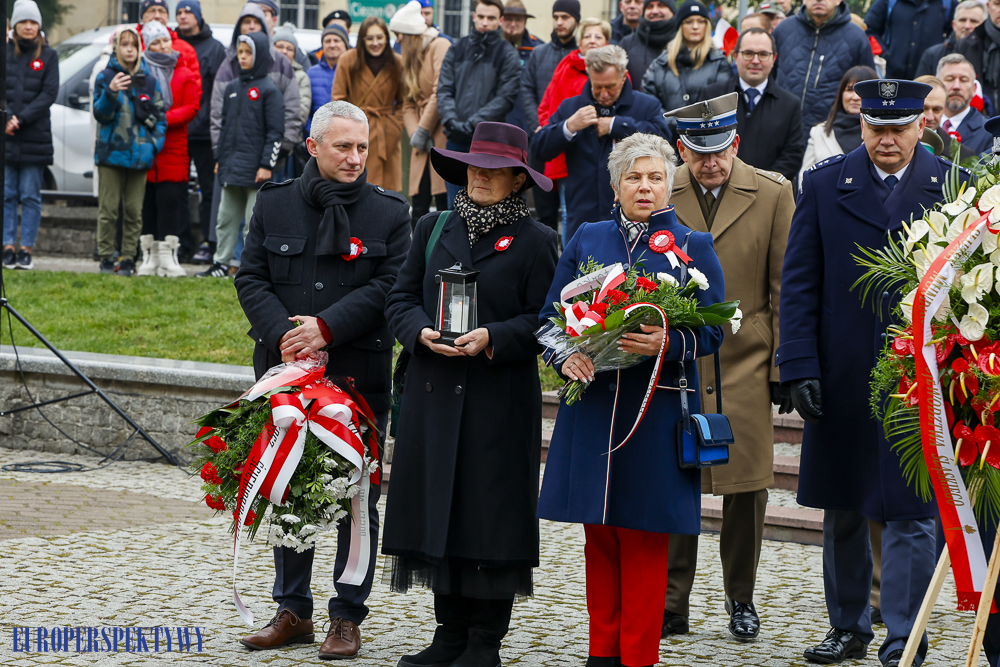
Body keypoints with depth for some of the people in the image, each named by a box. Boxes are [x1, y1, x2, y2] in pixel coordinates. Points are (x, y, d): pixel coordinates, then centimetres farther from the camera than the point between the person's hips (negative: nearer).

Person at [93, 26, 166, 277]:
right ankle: (106, 258, 5)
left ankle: (128, 259, 8)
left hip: (140, 155, 2)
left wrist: (155, 143, -2)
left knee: (134, 210, 3)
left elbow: (161, 115, 12)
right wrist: (111, 93, -23)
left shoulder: (149, 80, 9)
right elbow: (100, 113, -5)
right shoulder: (105, 77, 2)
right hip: (111, 153, -2)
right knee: (108, 209, -2)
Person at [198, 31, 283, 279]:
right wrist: (220, 158, 14)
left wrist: (267, 165, -13)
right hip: (231, 167, 7)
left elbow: (275, 132, -8)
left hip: (255, 169, -7)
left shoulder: (269, 90, -5)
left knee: (254, 221, -4)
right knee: (226, 218, 11)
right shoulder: (232, 88, 14)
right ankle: (221, 263, 17)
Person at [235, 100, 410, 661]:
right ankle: (293, 610, 19)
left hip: (359, 374, -2)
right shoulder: (274, 204, 7)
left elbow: (388, 286, -7)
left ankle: (348, 617, 10)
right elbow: (251, 279, 4)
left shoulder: (390, 212, 2)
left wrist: (327, 327, -17)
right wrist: (283, 334, -12)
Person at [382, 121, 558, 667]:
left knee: (490, 513, -2)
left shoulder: (535, 241, 0)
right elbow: (400, 299, 11)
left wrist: (492, 339, -18)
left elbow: (542, 320, -4)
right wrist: (423, 332, -9)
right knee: (437, 511, 6)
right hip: (434, 395, 4)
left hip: (499, 401, -4)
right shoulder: (433, 229, 12)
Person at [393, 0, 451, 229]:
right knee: (419, 206, 1)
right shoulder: (411, 57, 22)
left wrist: (423, 130, -8)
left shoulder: (440, 46, -4)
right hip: (423, 142, 7)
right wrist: (414, 133, -1)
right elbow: (408, 104, 16)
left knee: (444, 203, -9)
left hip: (442, 136, -7)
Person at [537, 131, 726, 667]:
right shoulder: (587, 240, 11)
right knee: (598, 534, 6)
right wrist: (565, 355, -9)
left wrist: (668, 343, -21)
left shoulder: (693, 247, 5)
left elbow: (712, 331, -1)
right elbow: (550, 316, 11)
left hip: (656, 412, -2)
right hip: (592, 405, 3)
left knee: (644, 537, -1)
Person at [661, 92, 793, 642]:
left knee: (746, 487, 3)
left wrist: (783, 367, 0)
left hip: (744, 365, 0)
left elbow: (786, 289, 3)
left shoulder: (772, 194, 0)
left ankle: (741, 600, 18)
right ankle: (671, 602, 8)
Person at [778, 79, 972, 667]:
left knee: (910, 514, -1)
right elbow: (799, 283, 2)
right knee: (842, 513, 13)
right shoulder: (824, 185, 3)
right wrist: (800, 367, -6)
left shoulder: (955, 188, 0)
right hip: (841, 380, 2)